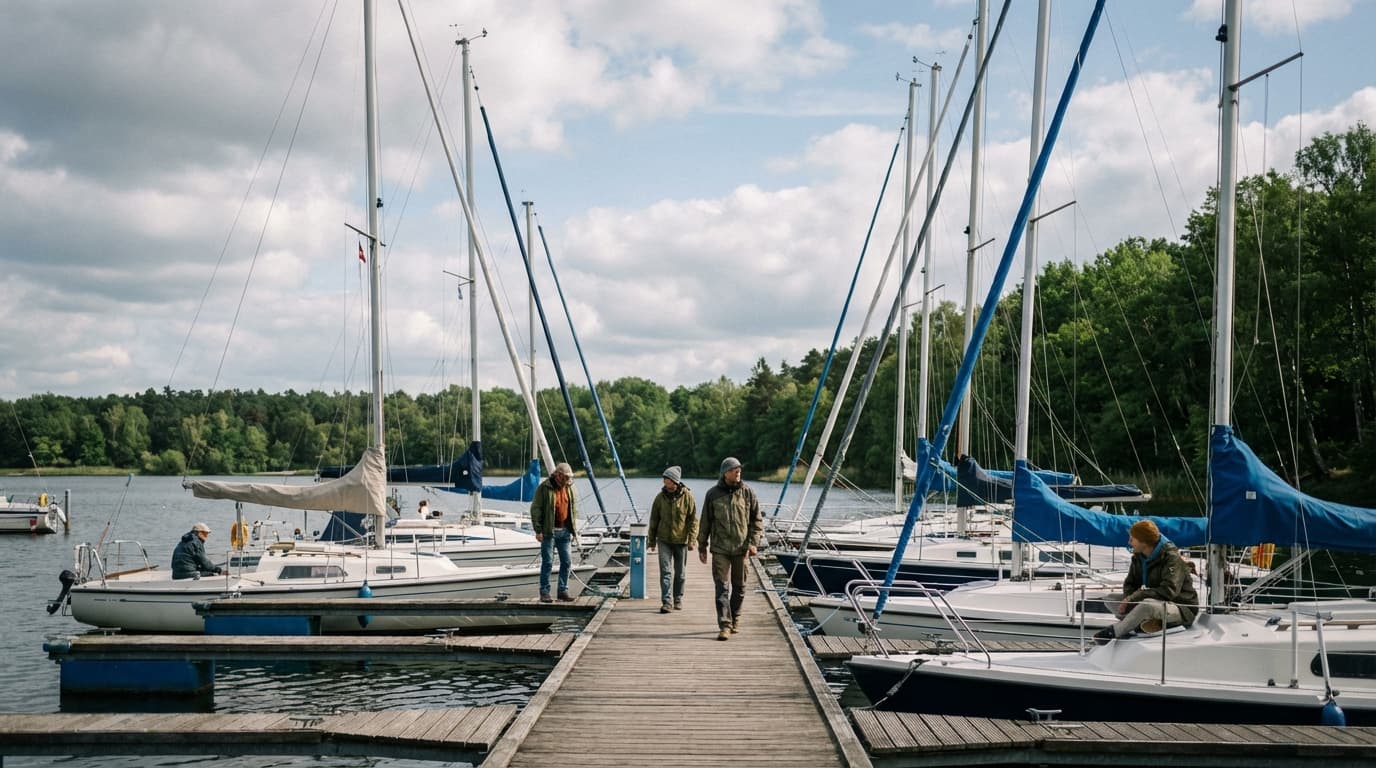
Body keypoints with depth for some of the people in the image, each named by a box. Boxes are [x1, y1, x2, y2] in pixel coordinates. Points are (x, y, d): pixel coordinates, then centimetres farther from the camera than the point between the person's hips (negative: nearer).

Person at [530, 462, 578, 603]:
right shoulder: (544, 488, -7)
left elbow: (574, 509, 20)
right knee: (547, 562, -3)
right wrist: (538, 530, -12)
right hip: (549, 531, -5)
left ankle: (563, 590, 15)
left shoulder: (569, 488, 11)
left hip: (565, 531, 5)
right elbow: (535, 510, -8)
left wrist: (574, 528, 14)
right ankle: (544, 592, 4)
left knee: (567, 561, 5)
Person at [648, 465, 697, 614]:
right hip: (664, 540, 1)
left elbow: (693, 519, -4)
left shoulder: (687, 496, -6)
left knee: (680, 572, 10)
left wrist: (692, 539, -11)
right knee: (666, 571, -8)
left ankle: (678, 599, 24)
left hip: (681, 540, -1)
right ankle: (667, 602, -11)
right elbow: (654, 519, 8)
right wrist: (651, 540, 8)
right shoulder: (661, 497, 1)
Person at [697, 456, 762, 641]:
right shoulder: (713, 494, 0)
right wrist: (702, 546, 9)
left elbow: (757, 520, 5)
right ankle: (724, 625, -10)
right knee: (722, 587, -8)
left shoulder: (747, 492, 1)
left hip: (741, 548, 1)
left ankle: (735, 619, 29)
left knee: (739, 586, 11)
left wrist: (753, 542, -6)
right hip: (720, 548, -1)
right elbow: (705, 522, 8)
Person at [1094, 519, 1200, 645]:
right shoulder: (1139, 557, 3)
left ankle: (1113, 633, -25)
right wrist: (1128, 599, -17)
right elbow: (1130, 584, 8)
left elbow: (1169, 591, -31)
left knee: (1148, 604, -40)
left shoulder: (1172, 558, -20)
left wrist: (1134, 597, -31)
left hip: (1183, 610, -8)